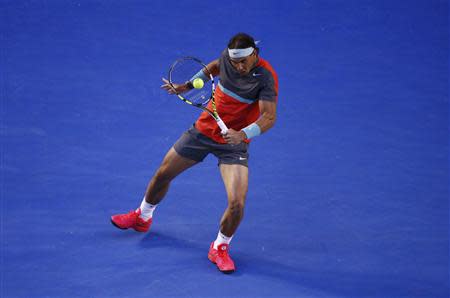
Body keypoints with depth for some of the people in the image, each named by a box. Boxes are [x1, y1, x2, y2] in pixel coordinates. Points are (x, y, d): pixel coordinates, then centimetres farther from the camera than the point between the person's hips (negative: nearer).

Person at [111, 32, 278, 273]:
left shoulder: (266, 77, -26)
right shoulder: (227, 57, -11)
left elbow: (269, 117, -31)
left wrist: (243, 134, -46)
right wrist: (188, 85, 9)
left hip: (234, 143, -5)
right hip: (204, 129, 5)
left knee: (237, 204, -19)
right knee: (162, 174, 17)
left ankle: (220, 248, 11)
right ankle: (143, 217, 47)